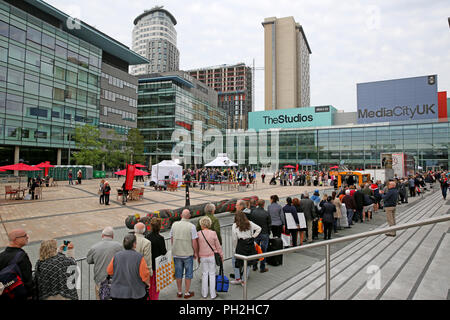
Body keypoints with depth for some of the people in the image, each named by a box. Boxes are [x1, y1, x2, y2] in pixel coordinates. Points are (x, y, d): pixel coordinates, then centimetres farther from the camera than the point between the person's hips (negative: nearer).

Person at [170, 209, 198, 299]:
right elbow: (194, 242, -13)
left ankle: (179, 292, 29)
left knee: (178, 273, 16)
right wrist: (195, 252, 2)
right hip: (188, 254, -3)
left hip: (176, 253, 3)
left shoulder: (174, 224, -3)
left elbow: (171, 238, 6)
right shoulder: (191, 226, -14)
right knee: (188, 273, 13)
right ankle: (187, 293, 21)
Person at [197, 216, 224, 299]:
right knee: (212, 274, 10)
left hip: (202, 257, 1)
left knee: (204, 274, 14)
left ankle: (204, 294, 23)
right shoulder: (213, 233, -10)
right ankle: (213, 294, 17)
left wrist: (198, 257, 12)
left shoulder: (198, 234, -9)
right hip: (212, 256, -1)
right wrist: (221, 255, 9)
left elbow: (197, 247, -1)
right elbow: (218, 246, -4)